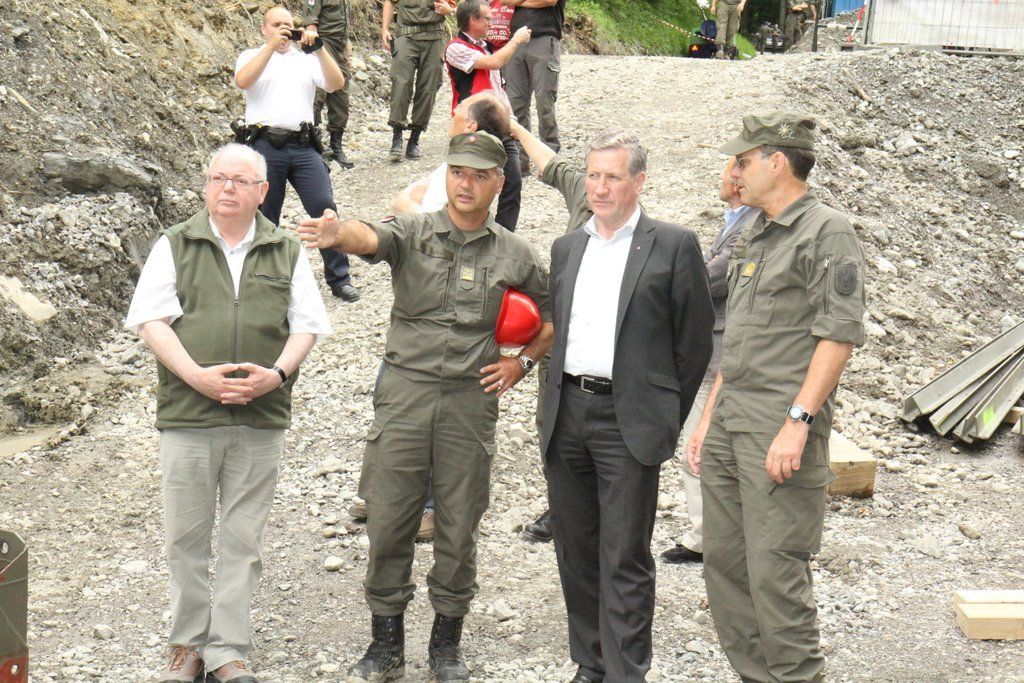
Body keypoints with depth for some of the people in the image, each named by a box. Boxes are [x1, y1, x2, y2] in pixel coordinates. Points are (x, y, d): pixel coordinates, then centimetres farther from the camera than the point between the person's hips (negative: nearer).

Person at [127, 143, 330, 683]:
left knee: (243, 539, 5)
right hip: (188, 415, -1)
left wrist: (276, 373, -10)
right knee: (186, 536, 5)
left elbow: (306, 324, 9)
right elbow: (151, 320, -1)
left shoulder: (287, 253, 12)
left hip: (261, 418, 1)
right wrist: (197, 376, -14)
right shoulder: (175, 246, 7)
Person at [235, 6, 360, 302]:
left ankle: (339, 279, -1)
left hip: (303, 146, 1)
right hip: (265, 146, -1)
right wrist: (271, 45, -15)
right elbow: (242, 81, -11)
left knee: (324, 207, -8)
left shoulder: (307, 60, 17)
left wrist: (318, 48, -10)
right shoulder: (252, 56, 12)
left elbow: (337, 83, 1)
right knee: (264, 216, 6)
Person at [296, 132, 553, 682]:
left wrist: (521, 362, 4)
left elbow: (554, 317, 19)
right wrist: (337, 233, -42)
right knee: (387, 520, 3)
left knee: (458, 528, 7)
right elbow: (371, 238, -20)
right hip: (404, 392, 0)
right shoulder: (414, 232, 2)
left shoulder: (514, 255, 7)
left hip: (470, 400, 1)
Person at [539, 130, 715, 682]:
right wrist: (556, 405, 14)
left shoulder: (674, 246, -2)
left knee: (625, 560, -3)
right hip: (567, 416, 6)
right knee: (575, 552, 13)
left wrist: (668, 420, 0)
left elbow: (696, 341, -1)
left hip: (628, 422, -6)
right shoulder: (566, 248, 15)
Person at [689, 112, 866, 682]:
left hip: (782, 427, -9)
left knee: (776, 572, -8)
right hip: (729, 426, 9)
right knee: (725, 564, 11)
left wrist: (798, 421, -21)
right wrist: (709, 419, 20)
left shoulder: (827, 232, -7)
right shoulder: (754, 239, 19)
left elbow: (840, 335, -15)